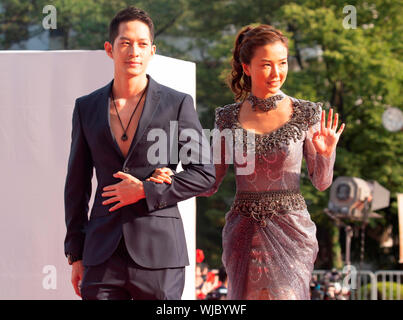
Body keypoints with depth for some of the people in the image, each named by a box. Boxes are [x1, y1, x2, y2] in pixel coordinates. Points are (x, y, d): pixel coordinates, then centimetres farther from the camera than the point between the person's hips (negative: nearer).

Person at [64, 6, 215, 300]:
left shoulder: (177, 104, 2)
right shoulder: (87, 108, 11)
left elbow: (204, 174, 1)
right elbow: (77, 185, 14)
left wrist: (146, 192, -10)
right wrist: (76, 254, 11)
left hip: (158, 251, -2)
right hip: (103, 257, 2)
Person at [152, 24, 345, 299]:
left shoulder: (305, 113, 0)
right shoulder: (229, 117, 4)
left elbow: (321, 183, 5)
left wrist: (326, 154, -15)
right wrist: (170, 181, -11)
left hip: (290, 230, -2)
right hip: (244, 233, 2)